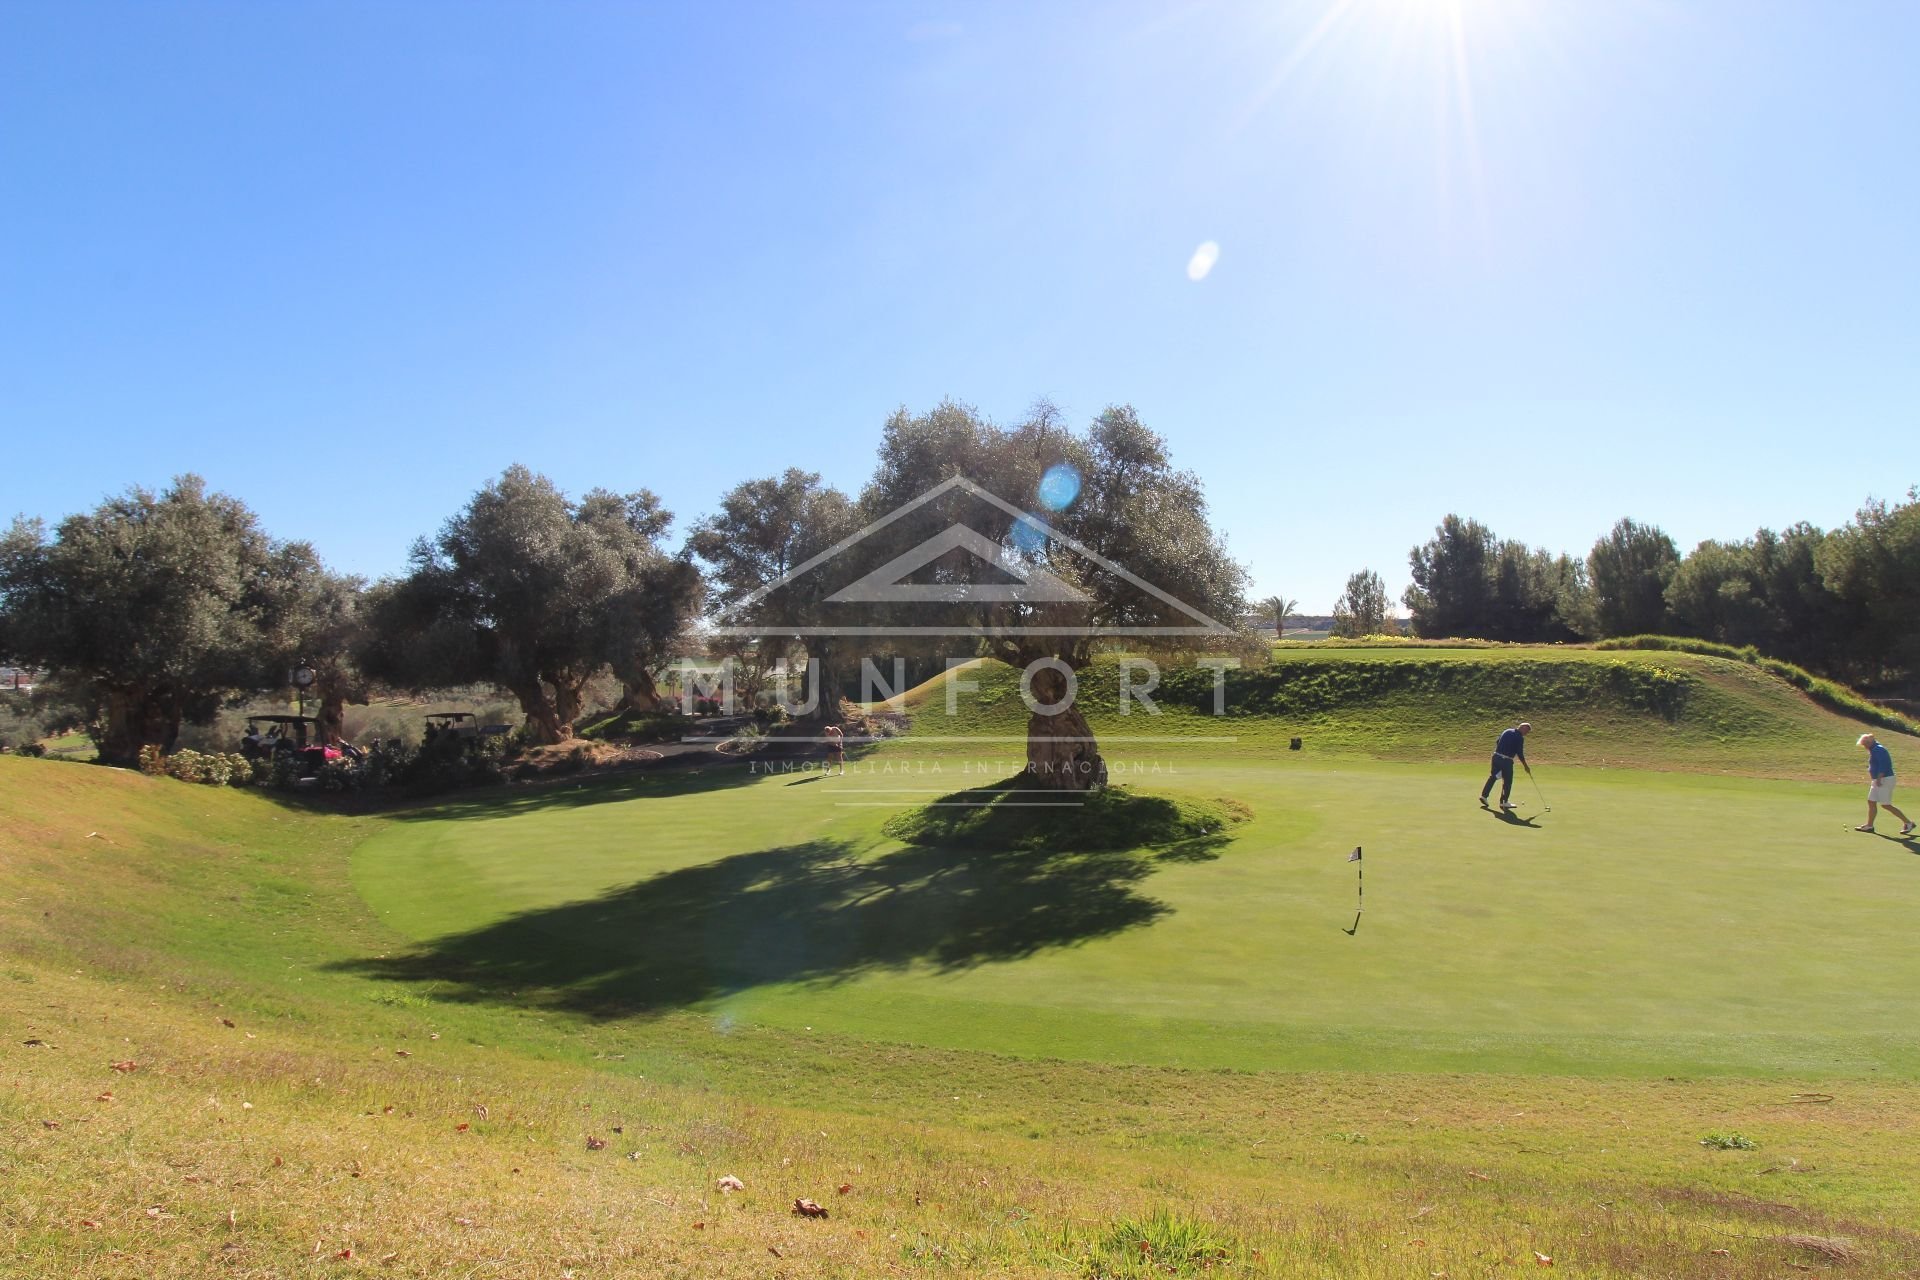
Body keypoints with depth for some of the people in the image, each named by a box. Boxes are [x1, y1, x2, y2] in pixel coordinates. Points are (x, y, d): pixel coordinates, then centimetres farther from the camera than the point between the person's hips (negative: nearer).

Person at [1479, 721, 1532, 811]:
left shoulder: (1507, 731, 12)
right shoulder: (1520, 738, -8)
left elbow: (1497, 743, 16)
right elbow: (1520, 754, -9)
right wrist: (1526, 766, -1)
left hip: (1496, 756, 7)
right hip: (1506, 760, -7)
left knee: (1492, 776, 16)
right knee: (1507, 781, 5)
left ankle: (1484, 795, 15)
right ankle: (1503, 802, 9)